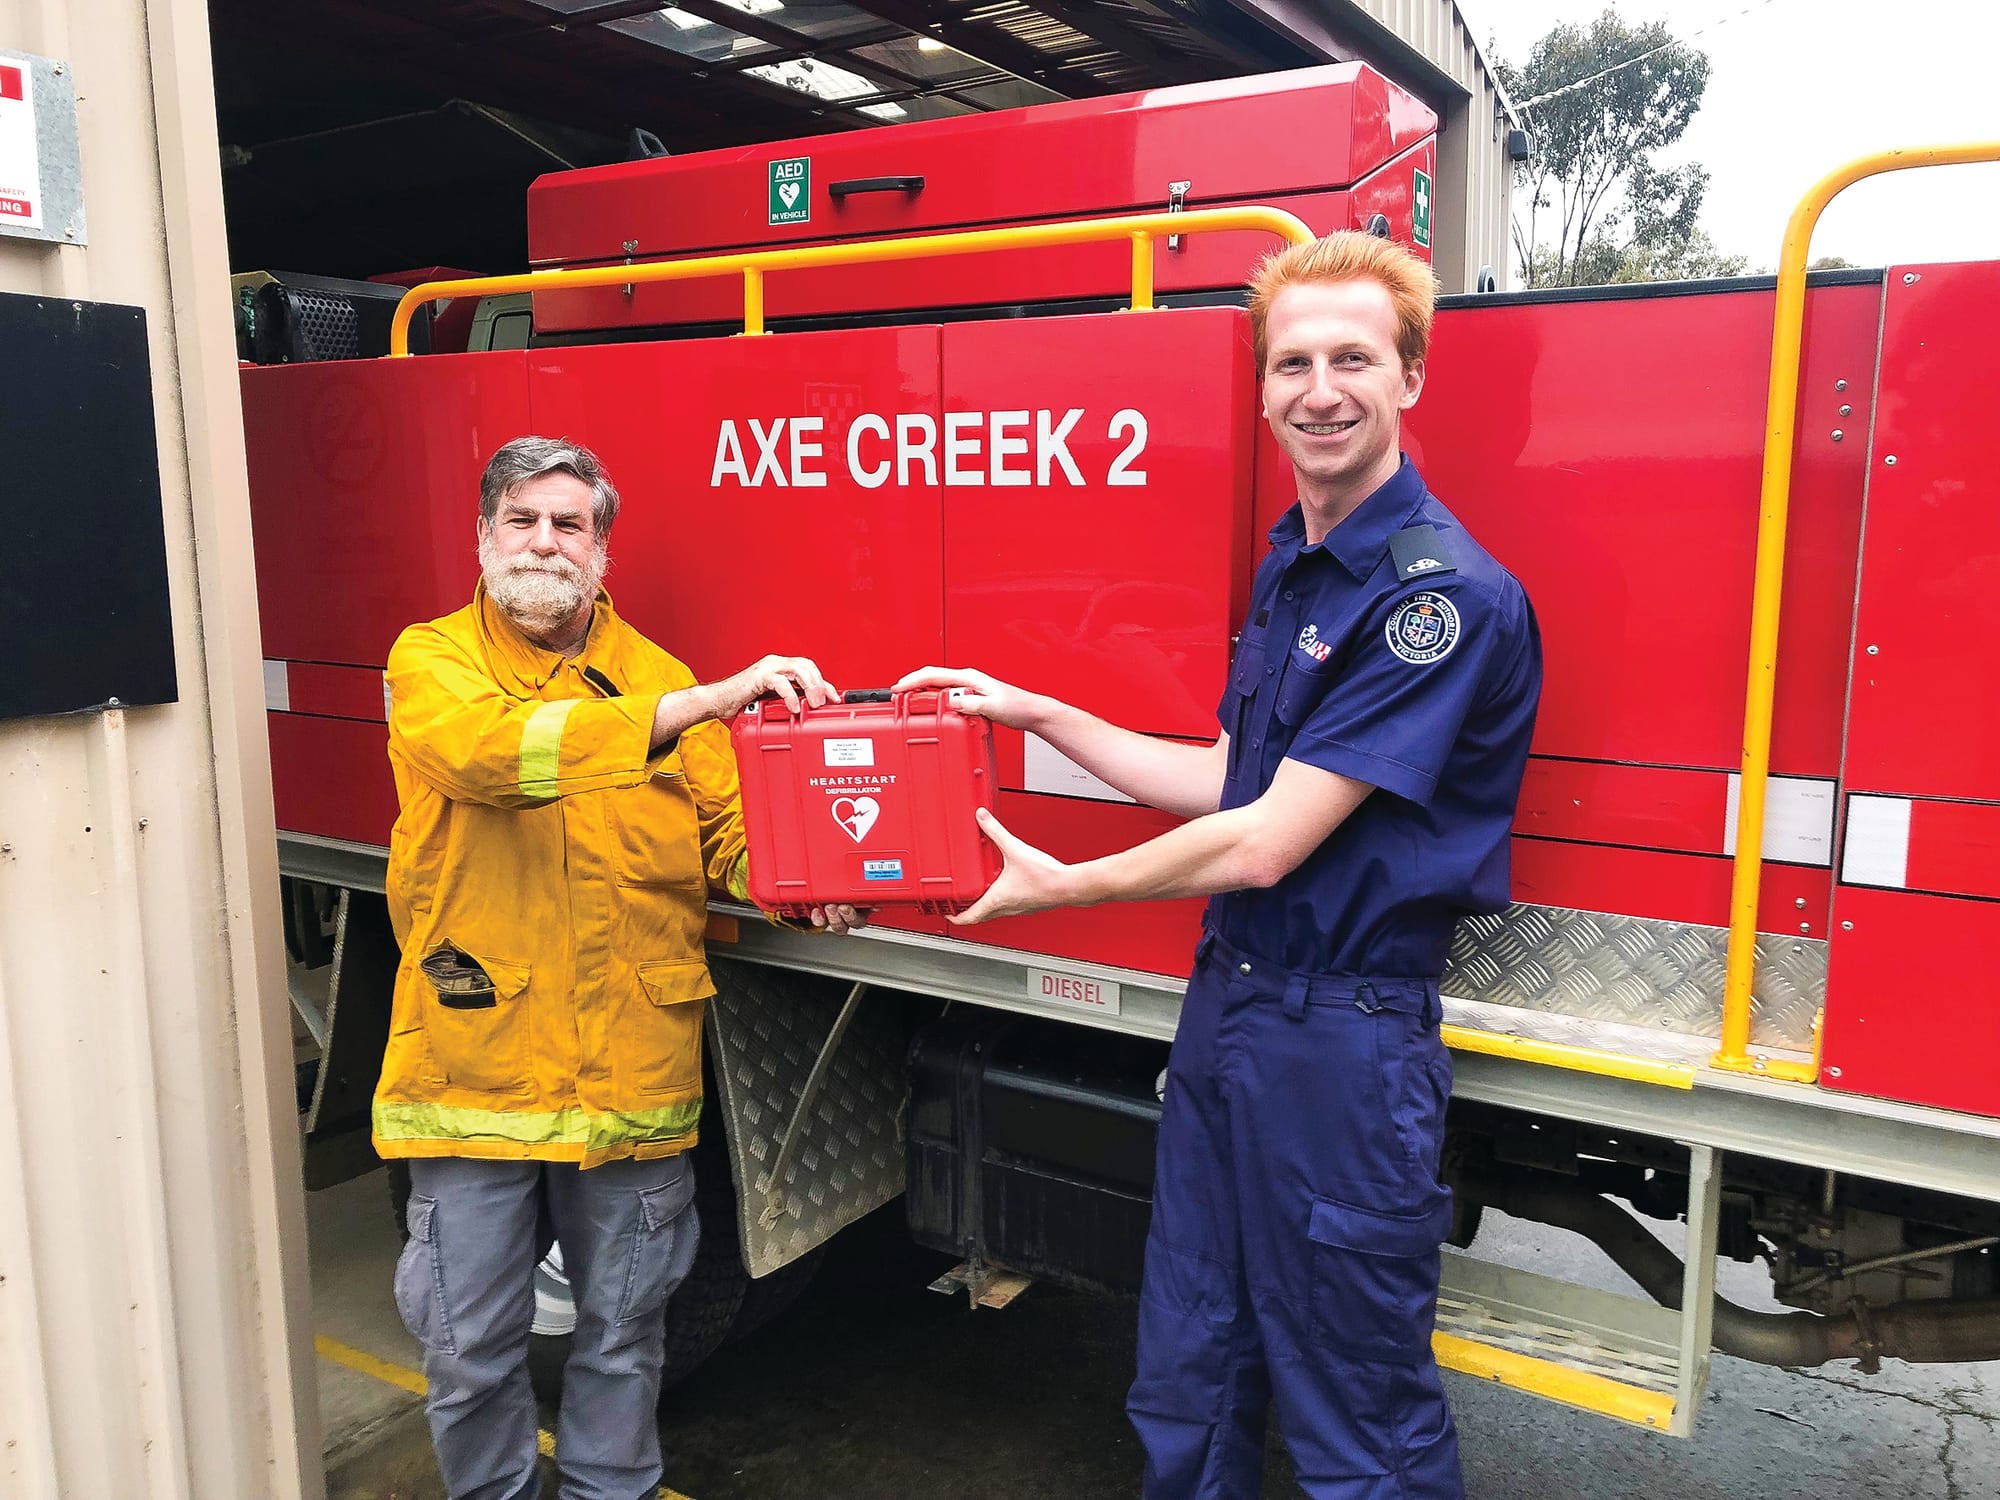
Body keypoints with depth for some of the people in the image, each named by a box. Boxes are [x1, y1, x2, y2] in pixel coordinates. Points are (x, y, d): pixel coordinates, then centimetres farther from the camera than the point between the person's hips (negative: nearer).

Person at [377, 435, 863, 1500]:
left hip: (632, 1064, 2)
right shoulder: (430, 661, -3)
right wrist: (700, 703, -34)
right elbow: (489, 746, -25)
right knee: (470, 1343, 13)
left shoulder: (658, 680, 6)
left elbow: (725, 833, 6)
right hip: (476, 1062, -2)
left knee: (623, 1328, 17)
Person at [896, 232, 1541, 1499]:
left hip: (1345, 1037, -8)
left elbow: (1265, 844, -20)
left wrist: (1056, 887, -7)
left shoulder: (1442, 594, -19)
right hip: (1227, 1003, 8)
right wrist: (1036, 714, 12)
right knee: (1188, 1384, 20)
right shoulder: (1292, 565, 10)